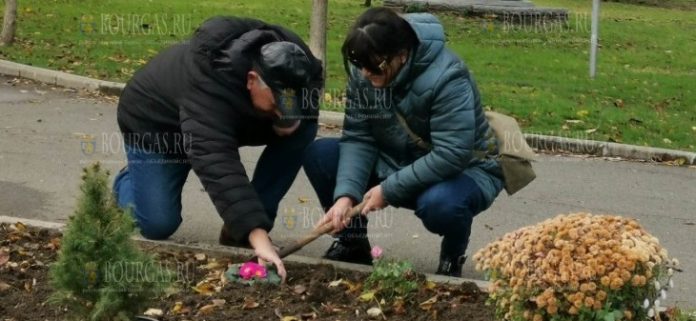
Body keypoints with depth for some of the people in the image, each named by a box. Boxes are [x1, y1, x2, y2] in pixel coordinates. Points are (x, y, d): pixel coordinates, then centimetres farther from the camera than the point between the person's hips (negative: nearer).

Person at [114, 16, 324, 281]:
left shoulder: (291, 65, -26)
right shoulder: (209, 85, -45)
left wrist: (295, 119, -30)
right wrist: (258, 237, -62)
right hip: (156, 123, -5)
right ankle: (128, 182, 21)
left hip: (230, 122, 5)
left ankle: (244, 229, -7)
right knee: (158, 225, -15)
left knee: (302, 131, -17)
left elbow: (307, 109, -4)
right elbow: (217, 164, -54)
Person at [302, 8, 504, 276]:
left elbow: (451, 156, -33)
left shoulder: (447, 78, -31)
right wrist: (346, 194, -26)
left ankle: (452, 259, -5)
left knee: (439, 203, -41)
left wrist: (389, 189, -30)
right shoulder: (363, 71, -12)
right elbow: (358, 137, -11)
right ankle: (352, 243, 8)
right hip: (399, 161, 6)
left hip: (465, 170, -6)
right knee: (318, 153, -11)